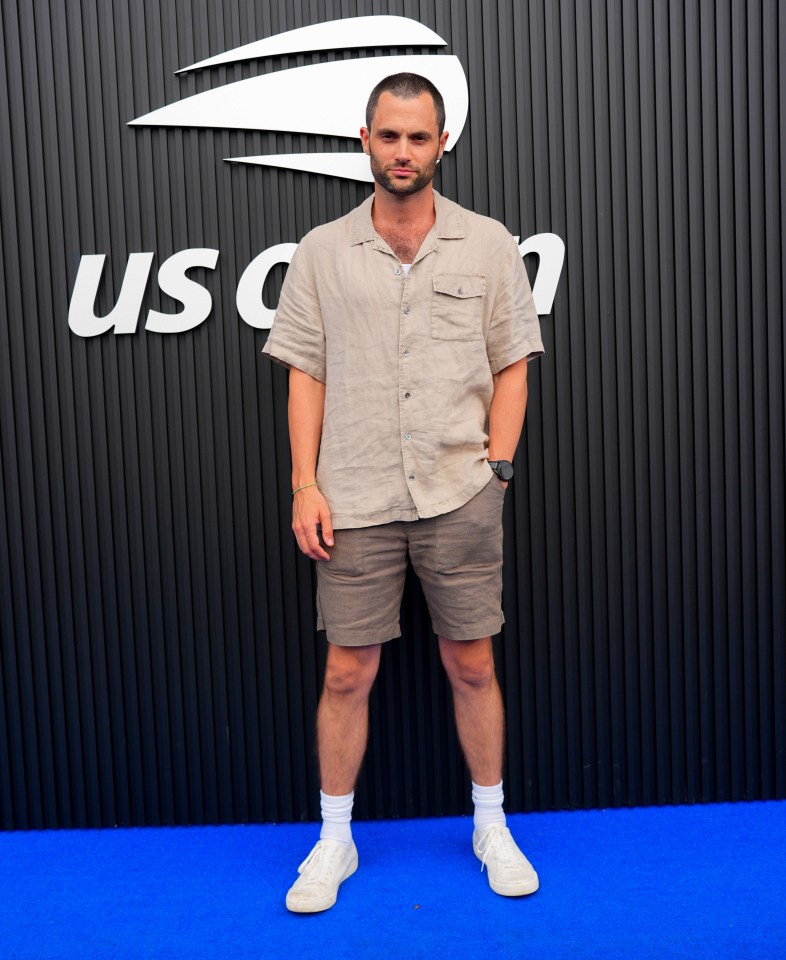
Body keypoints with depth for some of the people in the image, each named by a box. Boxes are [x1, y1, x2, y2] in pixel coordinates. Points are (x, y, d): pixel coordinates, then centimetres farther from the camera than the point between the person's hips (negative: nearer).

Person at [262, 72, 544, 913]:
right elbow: (305, 374, 4)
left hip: (460, 497, 0)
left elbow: (511, 366, 6)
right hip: (355, 500, 0)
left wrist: (497, 465, -3)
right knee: (347, 672, 6)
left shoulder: (488, 245, 5)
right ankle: (334, 840, 25)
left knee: (472, 666, 9)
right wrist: (305, 484, -3)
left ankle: (492, 827, 30)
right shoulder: (322, 251, 6)